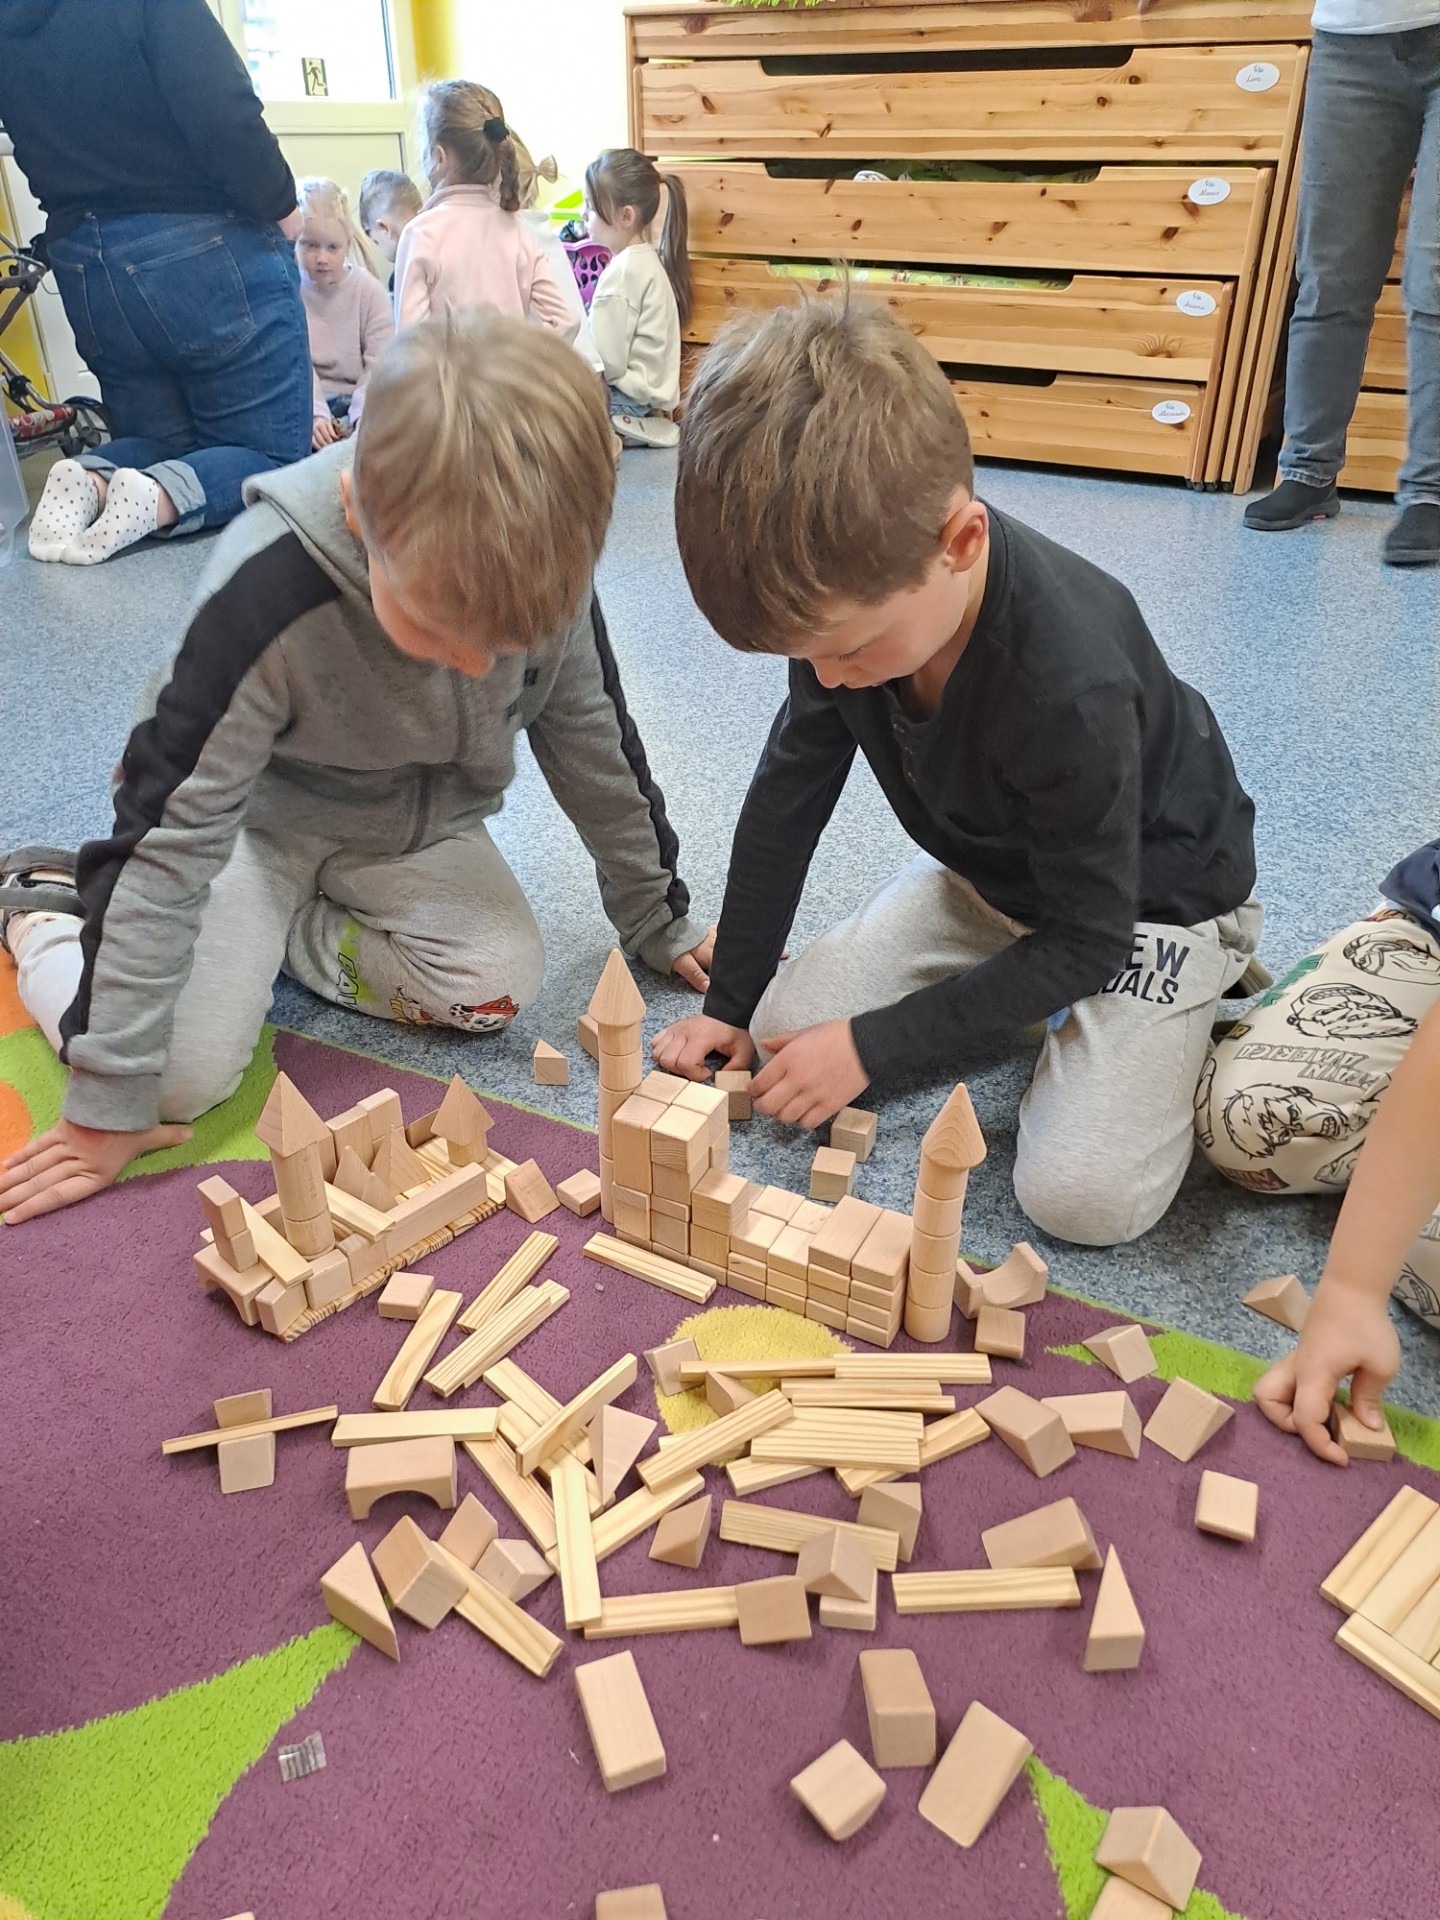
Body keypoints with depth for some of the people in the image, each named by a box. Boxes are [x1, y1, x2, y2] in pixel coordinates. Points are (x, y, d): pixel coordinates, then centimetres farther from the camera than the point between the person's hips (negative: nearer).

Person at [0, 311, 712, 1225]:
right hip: (257, 812, -4)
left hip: (416, 818, 5)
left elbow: (597, 748, -5)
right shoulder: (268, 594, -36)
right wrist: (110, 1100, -27)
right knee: (186, 1076, -18)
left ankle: (269, 932, 2)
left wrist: (658, 917, 4)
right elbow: (167, 837, -31)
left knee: (502, 980, -19)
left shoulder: (546, 575, -23)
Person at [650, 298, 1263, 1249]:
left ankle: (1180, 1012, 8)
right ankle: (1018, 996, 11)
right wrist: (729, 1003, 0)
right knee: (786, 1027, -6)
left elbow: (1087, 938, -27)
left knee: (1082, 1193, -21)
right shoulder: (848, 599, -20)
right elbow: (784, 805, -6)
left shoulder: (1071, 684, -39)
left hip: (1149, 896, -6)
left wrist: (874, 1046, -24)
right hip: (989, 872, 6)